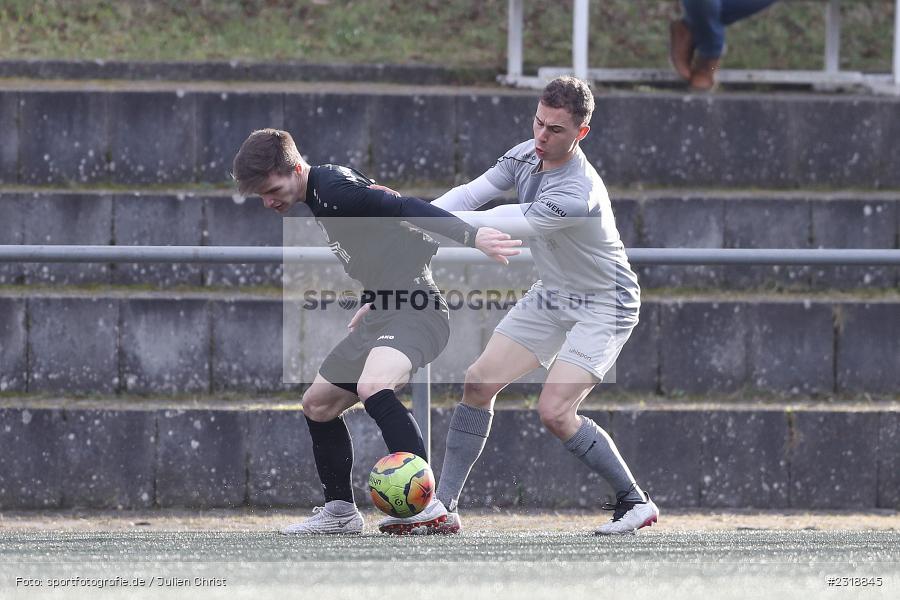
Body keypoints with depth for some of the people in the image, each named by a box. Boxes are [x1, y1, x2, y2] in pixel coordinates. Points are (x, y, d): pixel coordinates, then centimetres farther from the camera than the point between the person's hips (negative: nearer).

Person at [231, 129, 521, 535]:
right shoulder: (317, 196, 14)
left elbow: (404, 209, -23)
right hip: (382, 313, 11)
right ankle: (340, 512, 28)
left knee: (372, 386, -35)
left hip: (416, 312, -11)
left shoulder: (333, 188, -17)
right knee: (317, 404, 17)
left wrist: (470, 236, -31)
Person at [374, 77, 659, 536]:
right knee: (479, 382, -2)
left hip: (602, 306, -8)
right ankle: (441, 508, 1)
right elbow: (471, 194, -6)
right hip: (550, 296, 8)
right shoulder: (527, 155, -8)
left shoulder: (578, 194, -34)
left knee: (554, 411, -20)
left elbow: (499, 226, -33)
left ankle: (635, 503, -3)